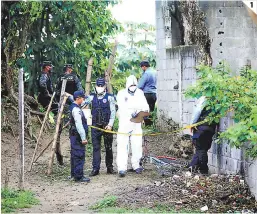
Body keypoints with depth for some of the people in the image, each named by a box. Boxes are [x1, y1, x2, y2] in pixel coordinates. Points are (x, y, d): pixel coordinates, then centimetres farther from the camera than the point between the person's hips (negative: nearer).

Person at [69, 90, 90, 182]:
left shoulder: (74, 107, 14)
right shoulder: (76, 109, -18)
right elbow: (79, 125, -22)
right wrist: (83, 138, -20)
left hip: (74, 136, 11)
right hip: (77, 136, -11)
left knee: (75, 155, 17)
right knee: (79, 156, -7)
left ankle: (74, 174, 27)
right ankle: (79, 176, -5)